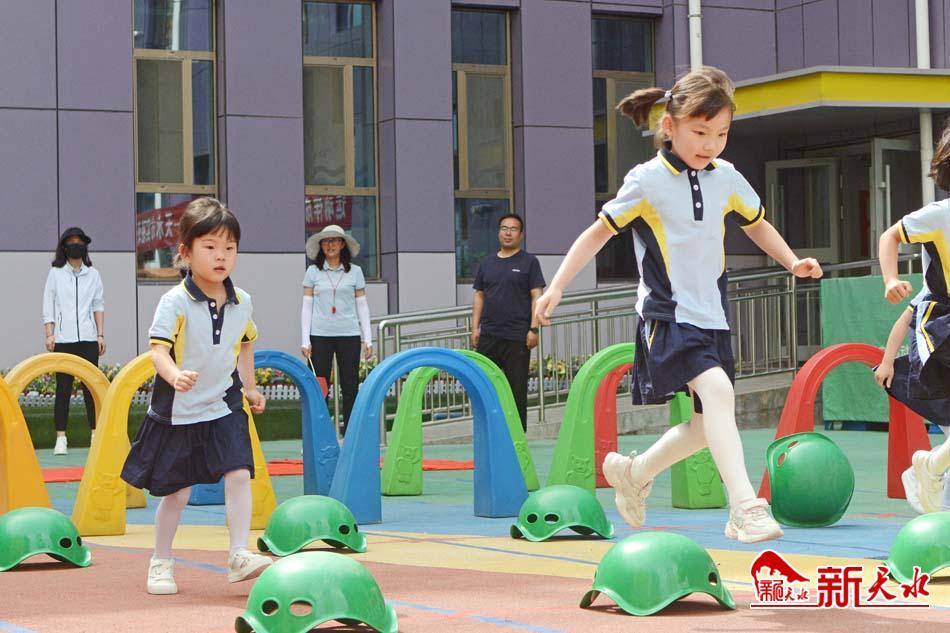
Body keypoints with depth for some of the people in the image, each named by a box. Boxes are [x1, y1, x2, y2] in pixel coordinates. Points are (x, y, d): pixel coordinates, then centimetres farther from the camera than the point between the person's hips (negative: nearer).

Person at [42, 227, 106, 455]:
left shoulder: (92, 274, 12)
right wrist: (50, 335, -4)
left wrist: (101, 334, 5)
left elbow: (98, 306, 13)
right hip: (63, 340, -1)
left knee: (91, 387, -2)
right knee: (63, 388, -2)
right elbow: (48, 306, 6)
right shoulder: (55, 273, 8)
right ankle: (61, 438, -1)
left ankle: (95, 435, 2)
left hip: (88, 338, 1)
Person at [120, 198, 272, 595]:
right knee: (177, 490, 6)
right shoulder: (175, 302, -16)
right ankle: (161, 563, 23)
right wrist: (175, 375, -43)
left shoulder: (241, 302, 1)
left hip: (224, 406, 4)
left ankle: (239, 555, -12)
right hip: (178, 411, -4)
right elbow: (158, 349, -24)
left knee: (239, 473, -14)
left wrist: (250, 387, 21)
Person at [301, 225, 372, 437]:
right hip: (320, 335, 0)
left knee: (350, 387, 1)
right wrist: (305, 340, 0)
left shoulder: (355, 272, 7)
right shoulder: (313, 272, 6)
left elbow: (362, 306, 9)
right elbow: (307, 307, 6)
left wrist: (368, 339, 4)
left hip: (349, 334, 0)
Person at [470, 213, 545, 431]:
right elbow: (479, 296, 16)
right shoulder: (487, 263, 15)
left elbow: (537, 296, -2)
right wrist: (475, 327, 7)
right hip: (488, 335, 4)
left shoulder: (529, 262, 3)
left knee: (517, 389, 1)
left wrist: (533, 328, -10)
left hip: (517, 338, -4)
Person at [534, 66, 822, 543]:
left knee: (708, 424, 10)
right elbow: (600, 231, 0)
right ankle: (745, 507, -33)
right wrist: (556, 287, -4)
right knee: (717, 391, -28)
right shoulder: (647, 181, -8)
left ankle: (634, 472, 34)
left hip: (712, 317, 7)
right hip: (667, 316, -7)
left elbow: (756, 223, 25)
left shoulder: (727, 179, 6)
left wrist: (792, 262, 11)